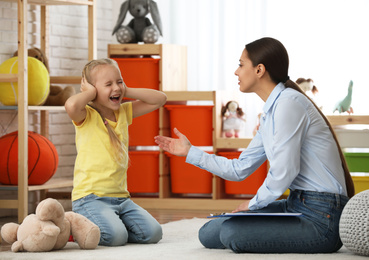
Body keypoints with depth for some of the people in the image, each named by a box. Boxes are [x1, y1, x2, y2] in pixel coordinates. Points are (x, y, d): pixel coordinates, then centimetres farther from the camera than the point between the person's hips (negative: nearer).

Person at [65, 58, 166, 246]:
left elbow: (160, 99, 14)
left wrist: (127, 91, 4)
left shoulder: (124, 112, 14)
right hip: (90, 197, -7)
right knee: (116, 236, -28)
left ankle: (111, 224, 15)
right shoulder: (86, 117, -7)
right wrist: (91, 92, -11)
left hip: (120, 197, 7)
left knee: (152, 233, -10)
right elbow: (71, 105, -31)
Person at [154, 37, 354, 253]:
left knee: (231, 232, -26)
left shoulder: (288, 102, -15)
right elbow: (239, 170, 21)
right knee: (209, 233, 3)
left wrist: (254, 204, -5)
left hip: (321, 219, -9)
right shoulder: (270, 113, 16)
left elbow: (284, 172, -21)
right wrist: (190, 152, 27)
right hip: (296, 206, 9)